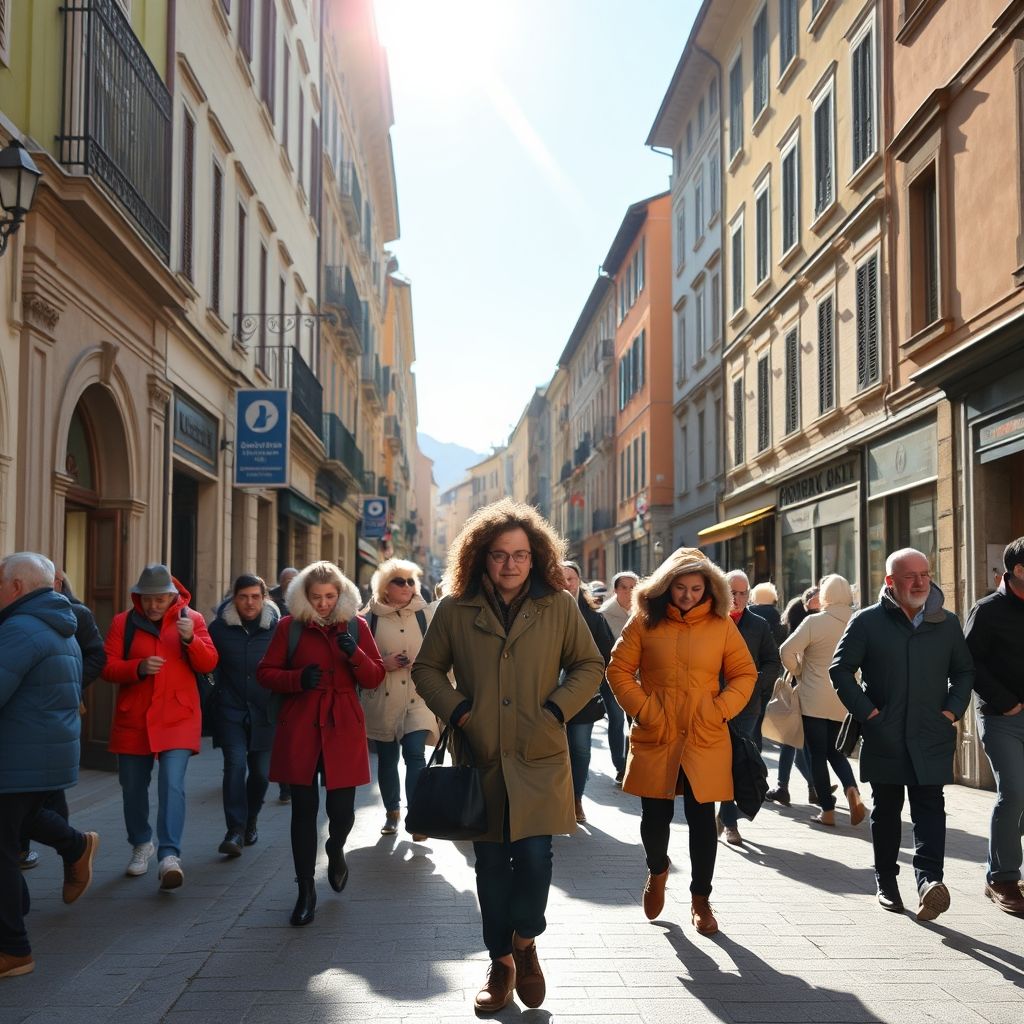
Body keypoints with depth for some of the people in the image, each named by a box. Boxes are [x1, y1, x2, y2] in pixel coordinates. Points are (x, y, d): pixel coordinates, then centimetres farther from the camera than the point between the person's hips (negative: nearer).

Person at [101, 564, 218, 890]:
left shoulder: (192, 619, 2)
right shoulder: (123, 622, 2)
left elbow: (208, 664, -4)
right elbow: (107, 667, -2)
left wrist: (191, 639, -22)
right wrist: (139, 668, -21)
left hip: (177, 717, -2)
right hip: (133, 718, 2)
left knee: (172, 783, -16)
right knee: (133, 787, 12)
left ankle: (169, 855, -17)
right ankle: (142, 844, 34)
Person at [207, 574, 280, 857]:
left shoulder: (276, 628, -3)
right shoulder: (220, 627, -2)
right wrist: (208, 698, 0)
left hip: (264, 713, 1)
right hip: (231, 710, -1)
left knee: (261, 771, 8)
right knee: (235, 764, -14)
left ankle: (251, 820, 33)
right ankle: (236, 831, -12)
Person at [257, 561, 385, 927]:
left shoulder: (356, 626, 5)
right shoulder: (290, 627, 2)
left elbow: (374, 678, 4)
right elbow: (265, 673, 5)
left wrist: (354, 654, -16)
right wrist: (298, 679, -14)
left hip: (343, 730, 1)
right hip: (299, 729, -1)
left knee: (341, 809, 0)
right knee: (304, 810, 0)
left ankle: (336, 850, 37)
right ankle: (306, 891, 14)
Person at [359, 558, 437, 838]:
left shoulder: (426, 614, 4)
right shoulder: (369, 617, 0)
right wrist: (383, 665, -11)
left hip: (417, 697, 0)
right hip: (382, 700, 1)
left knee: (415, 753, -14)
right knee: (387, 759, 11)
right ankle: (392, 812, 29)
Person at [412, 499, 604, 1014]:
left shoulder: (559, 606, 0)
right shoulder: (454, 609, 0)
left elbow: (590, 666, 8)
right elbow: (426, 668, 9)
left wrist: (556, 710, -6)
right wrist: (457, 710, -6)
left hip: (539, 759, -1)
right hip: (481, 759, 1)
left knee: (534, 856, -9)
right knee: (491, 866, 10)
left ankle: (524, 942, 21)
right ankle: (501, 962, 29)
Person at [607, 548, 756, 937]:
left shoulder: (721, 625, 2)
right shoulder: (645, 621, -1)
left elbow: (745, 674, 7)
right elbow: (619, 669, 2)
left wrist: (721, 710, -5)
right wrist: (643, 709, -7)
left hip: (706, 743, 0)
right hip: (654, 740, 0)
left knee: (702, 820, 5)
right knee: (654, 817, 5)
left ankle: (701, 901, 21)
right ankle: (657, 871, 38)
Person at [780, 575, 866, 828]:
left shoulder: (814, 621, -13)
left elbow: (787, 651, -17)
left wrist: (799, 672, 1)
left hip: (815, 699, -4)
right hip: (845, 700, 4)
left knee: (818, 754, 7)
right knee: (835, 751, 18)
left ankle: (827, 811, 10)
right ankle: (852, 789, -8)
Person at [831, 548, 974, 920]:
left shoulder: (947, 624, 7)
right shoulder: (868, 622, -2)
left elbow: (964, 671, 18)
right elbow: (840, 669, 0)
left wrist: (953, 709, 3)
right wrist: (866, 711, -7)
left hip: (932, 738, 1)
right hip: (883, 737, -1)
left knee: (930, 807, -9)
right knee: (886, 810, 9)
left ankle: (929, 878, -17)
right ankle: (886, 882, 21)